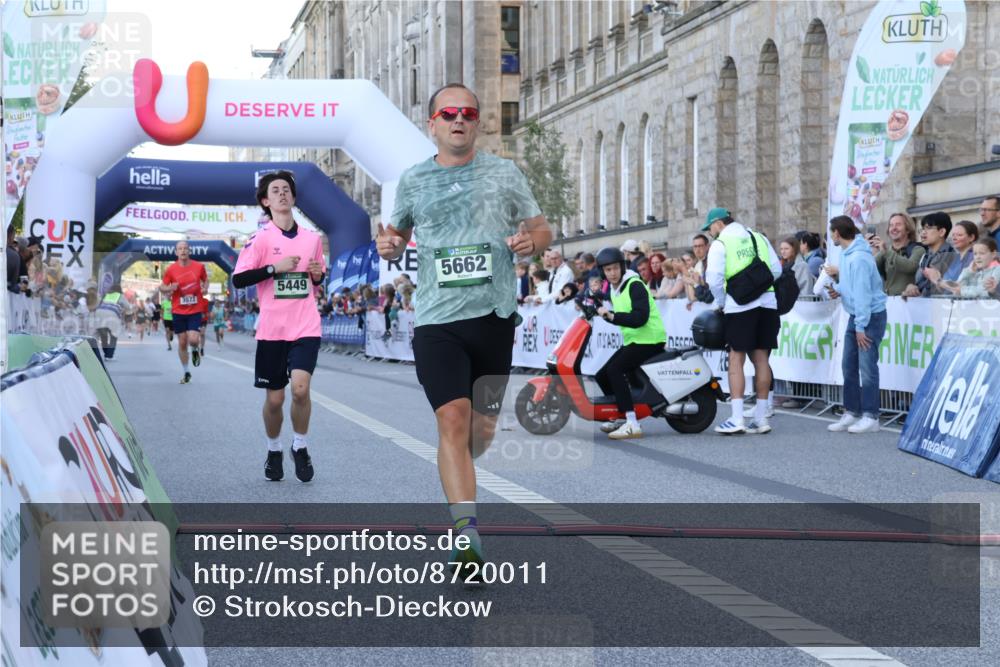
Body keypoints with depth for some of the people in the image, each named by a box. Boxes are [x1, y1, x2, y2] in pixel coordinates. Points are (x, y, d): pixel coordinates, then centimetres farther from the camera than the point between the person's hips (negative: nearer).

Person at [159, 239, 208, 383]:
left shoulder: (199, 266, -2)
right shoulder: (171, 269, -3)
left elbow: (205, 280, 18)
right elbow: (162, 287, 6)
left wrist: (205, 288, -3)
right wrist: (169, 288, -16)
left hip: (195, 310, -1)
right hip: (178, 311, 1)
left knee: (193, 340, -16)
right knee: (182, 342, 4)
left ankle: (195, 351, 22)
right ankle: (186, 372, 20)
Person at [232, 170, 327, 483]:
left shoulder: (312, 238, 9)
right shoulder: (260, 238, -1)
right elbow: (238, 280, -8)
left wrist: (319, 274, 0)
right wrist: (275, 267, -17)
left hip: (307, 327, 1)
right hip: (272, 329, -1)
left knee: (300, 387, -17)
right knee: (274, 398, 4)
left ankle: (300, 447, 5)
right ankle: (274, 451, 28)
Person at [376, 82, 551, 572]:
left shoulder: (504, 173, 8)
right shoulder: (413, 180, 9)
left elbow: (542, 228, 12)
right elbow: (397, 230, 23)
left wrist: (531, 241, -11)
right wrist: (388, 244, 0)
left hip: (495, 316, 2)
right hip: (437, 320, -1)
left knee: (482, 428, 11)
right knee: (452, 420, -17)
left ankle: (457, 478, 44)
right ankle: (467, 537, -20)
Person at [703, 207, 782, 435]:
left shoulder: (720, 243, -2)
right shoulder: (759, 238, 14)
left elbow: (714, 279, -8)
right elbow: (777, 270, 10)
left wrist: (721, 303, 7)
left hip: (740, 305, -5)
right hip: (767, 303, 5)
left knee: (736, 359, -2)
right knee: (761, 358, 9)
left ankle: (736, 419, -9)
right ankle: (761, 418, 11)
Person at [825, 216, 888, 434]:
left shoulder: (859, 258, -20)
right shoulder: (847, 254, 9)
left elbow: (862, 292, -21)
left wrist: (861, 327, -19)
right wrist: (839, 290, 4)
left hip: (870, 316, -10)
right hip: (855, 316, 10)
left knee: (867, 367, -7)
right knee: (849, 366, 10)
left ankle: (870, 417, -3)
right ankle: (851, 413, 15)